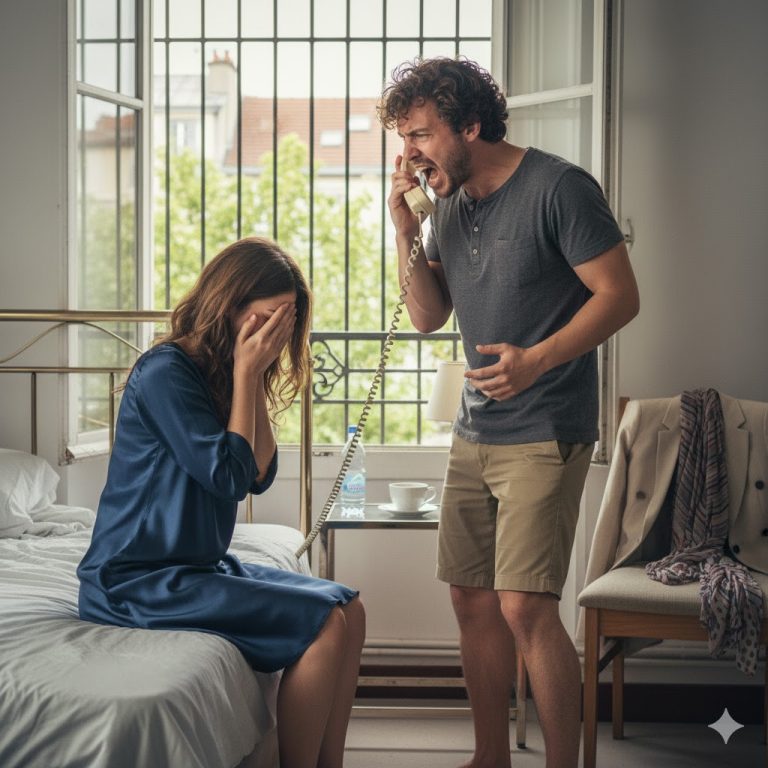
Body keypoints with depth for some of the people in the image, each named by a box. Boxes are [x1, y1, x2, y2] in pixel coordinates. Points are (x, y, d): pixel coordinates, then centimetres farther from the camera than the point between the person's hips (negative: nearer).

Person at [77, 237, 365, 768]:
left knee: (350, 609, -1)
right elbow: (227, 477, -18)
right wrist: (245, 373, -14)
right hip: (138, 580, -9)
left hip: (198, 565, 9)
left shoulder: (222, 375, 11)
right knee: (325, 623, -19)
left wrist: (255, 377, -2)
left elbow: (260, 475, 5)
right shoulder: (165, 371, -16)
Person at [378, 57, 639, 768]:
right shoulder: (452, 205, 11)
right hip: (475, 434, 8)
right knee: (473, 599, 10)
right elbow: (428, 316, 11)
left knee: (524, 606, -14)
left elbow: (620, 295, -13)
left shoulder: (558, 189, -11)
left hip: (544, 434, -7)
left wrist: (537, 358, -25)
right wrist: (405, 233, -3)